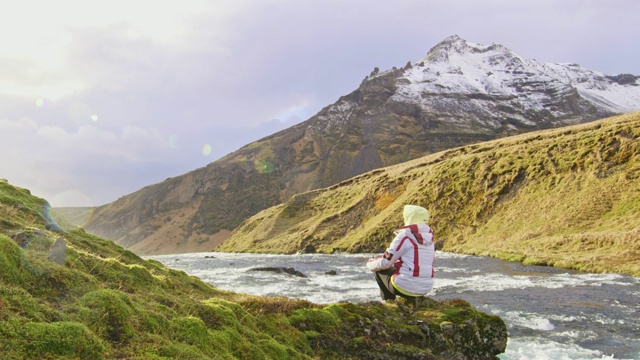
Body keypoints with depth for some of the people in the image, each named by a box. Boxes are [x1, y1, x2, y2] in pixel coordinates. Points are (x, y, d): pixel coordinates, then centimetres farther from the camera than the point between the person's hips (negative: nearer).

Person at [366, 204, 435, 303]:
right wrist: (397, 261, 27)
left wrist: (370, 264, 10)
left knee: (379, 270, 17)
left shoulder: (405, 236, -12)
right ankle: (413, 298, 19)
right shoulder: (429, 237, 7)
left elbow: (385, 262, -10)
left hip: (405, 287, -6)